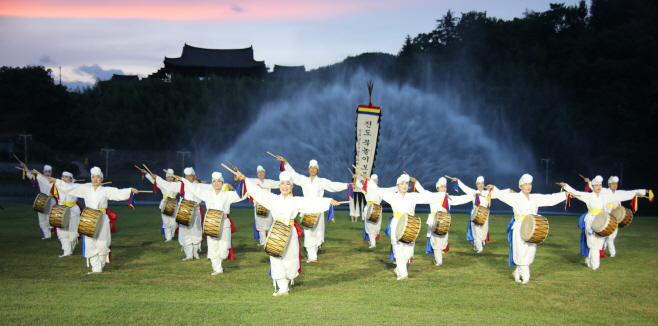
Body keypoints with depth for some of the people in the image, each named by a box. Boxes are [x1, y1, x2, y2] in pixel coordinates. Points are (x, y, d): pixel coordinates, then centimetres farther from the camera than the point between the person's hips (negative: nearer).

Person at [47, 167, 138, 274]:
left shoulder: (106, 190, 1)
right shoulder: (85, 189, 7)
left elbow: (119, 193, -10)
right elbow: (69, 188, 9)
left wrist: (130, 190, -27)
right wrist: (56, 181, 4)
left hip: (101, 220, -3)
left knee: (102, 245, -5)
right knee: (90, 245, 2)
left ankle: (101, 264, 23)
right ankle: (96, 268, 10)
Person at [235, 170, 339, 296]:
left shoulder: (297, 201, 4)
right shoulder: (273, 199, 4)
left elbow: (313, 202, 1)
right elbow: (258, 191, 1)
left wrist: (329, 201, -5)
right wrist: (245, 179, -5)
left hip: (290, 234, 0)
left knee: (290, 259, 3)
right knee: (277, 260, -1)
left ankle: (289, 279, 33)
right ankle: (283, 289, 8)